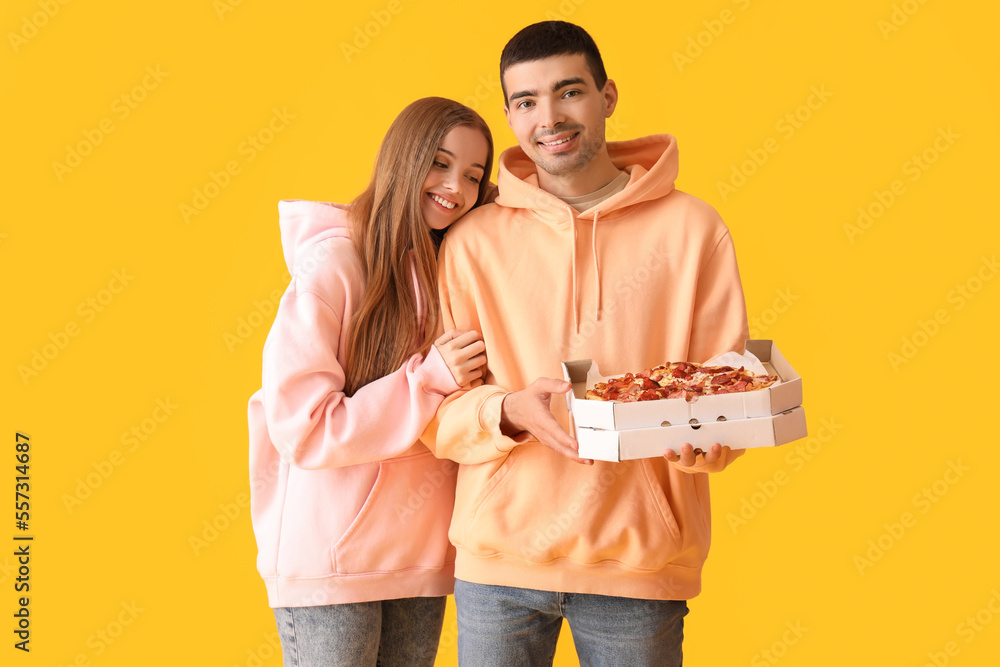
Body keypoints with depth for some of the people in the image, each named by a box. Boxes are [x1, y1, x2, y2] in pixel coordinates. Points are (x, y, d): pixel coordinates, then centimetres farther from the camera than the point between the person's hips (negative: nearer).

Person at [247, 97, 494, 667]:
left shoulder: (452, 270, 8)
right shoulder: (332, 266, -12)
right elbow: (302, 427, -17)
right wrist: (429, 379, -21)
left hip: (422, 554, 6)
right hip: (327, 556, -6)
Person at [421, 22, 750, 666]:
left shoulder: (691, 228, 1)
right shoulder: (472, 241, 4)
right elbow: (437, 414, 2)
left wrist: (694, 437, -19)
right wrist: (510, 412, -18)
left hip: (640, 559, -1)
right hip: (498, 559, 1)